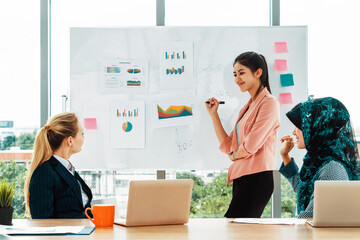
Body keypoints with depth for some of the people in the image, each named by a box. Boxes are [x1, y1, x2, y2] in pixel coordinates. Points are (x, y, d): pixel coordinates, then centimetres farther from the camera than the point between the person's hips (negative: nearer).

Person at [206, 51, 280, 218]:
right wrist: (213, 114, 14)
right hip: (240, 178, 9)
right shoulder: (247, 107, 21)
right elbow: (228, 147, 17)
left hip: (256, 179, -9)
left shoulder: (269, 103, -6)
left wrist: (235, 155, 5)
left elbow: (251, 145, -15)